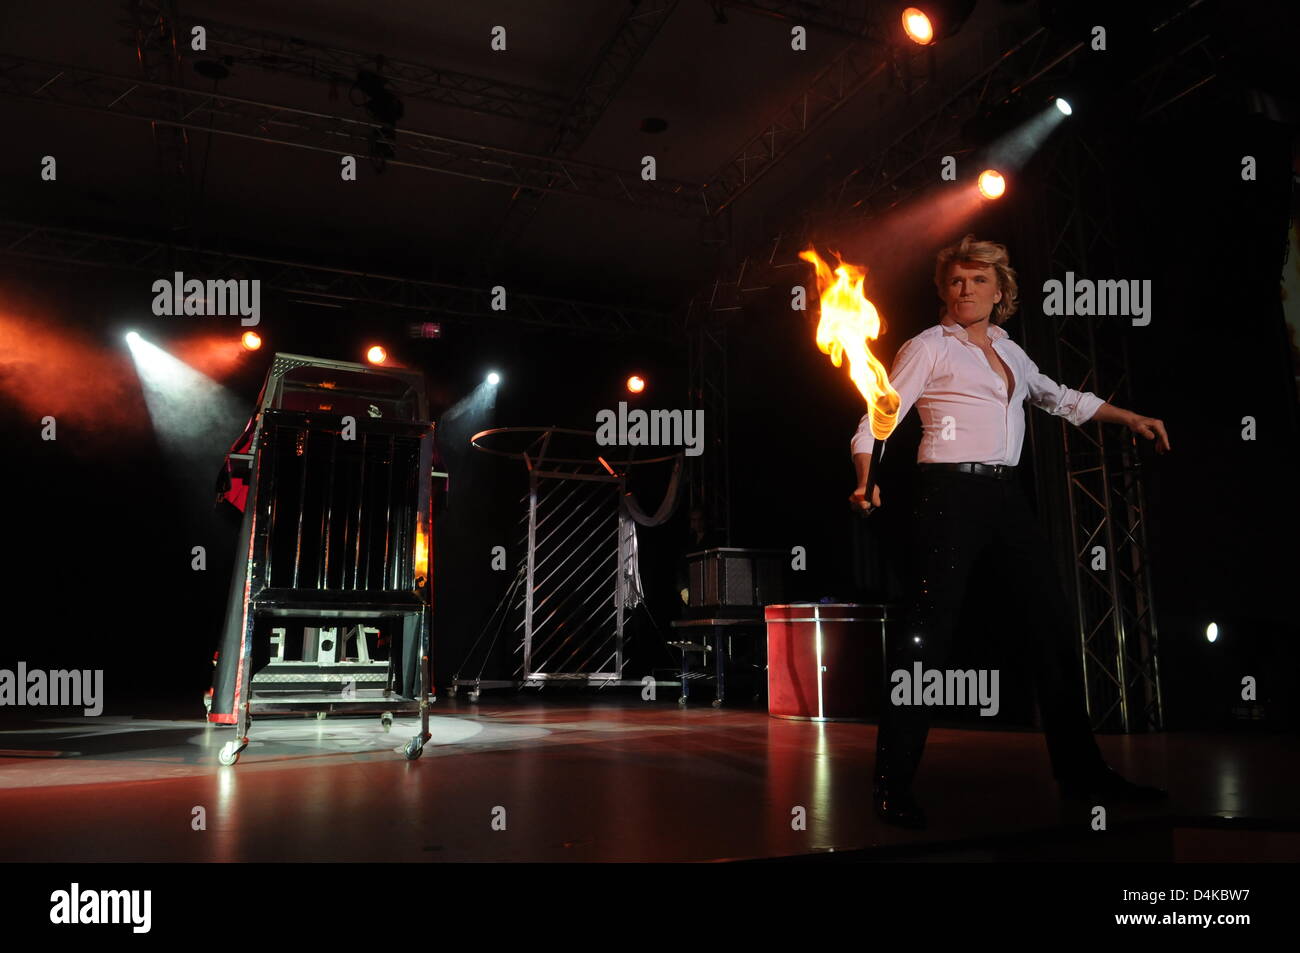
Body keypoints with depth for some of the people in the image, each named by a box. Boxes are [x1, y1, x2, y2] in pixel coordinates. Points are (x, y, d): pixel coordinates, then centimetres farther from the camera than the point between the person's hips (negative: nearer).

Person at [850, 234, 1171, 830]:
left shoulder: (1008, 350, 19)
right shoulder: (928, 348, 1)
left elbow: (1057, 397, 33)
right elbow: (879, 417, -7)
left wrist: (1130, 418, 26)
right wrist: (865, 482, -23)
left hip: (1006, 496, 7)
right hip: (951, 496, -7)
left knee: (1052, 624, 7)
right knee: (929, 633, -11)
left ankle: (1080, 770, 21)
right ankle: (893, 785, -4)